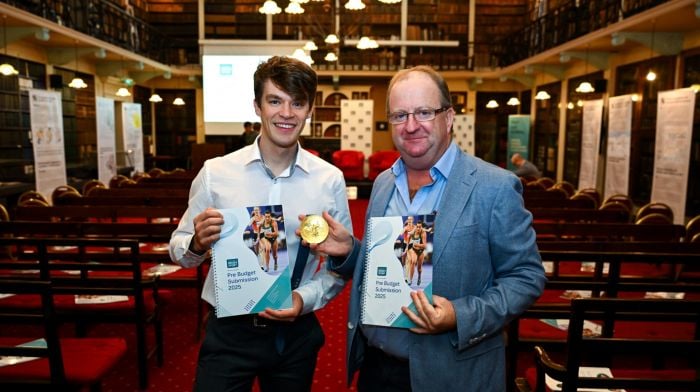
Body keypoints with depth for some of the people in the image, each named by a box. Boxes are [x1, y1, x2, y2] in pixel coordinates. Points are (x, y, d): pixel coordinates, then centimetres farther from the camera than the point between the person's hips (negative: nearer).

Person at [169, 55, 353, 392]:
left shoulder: (330, 179, -6)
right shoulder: (215, 172, -7)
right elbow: (179, 251, 1)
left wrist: (305, 298, -14)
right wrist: (197, 243, -20)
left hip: (296, 334, 1)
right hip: (228, 331, -1)